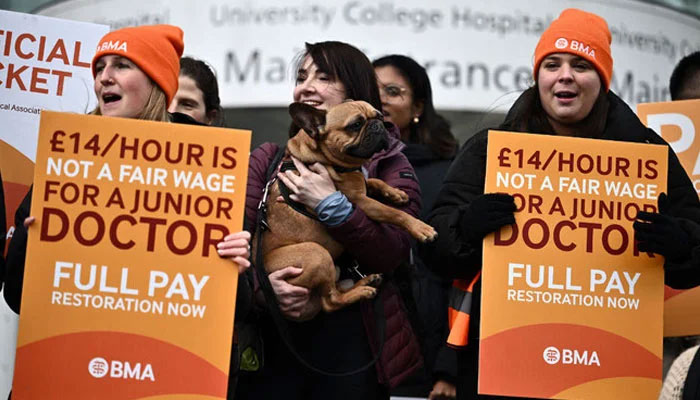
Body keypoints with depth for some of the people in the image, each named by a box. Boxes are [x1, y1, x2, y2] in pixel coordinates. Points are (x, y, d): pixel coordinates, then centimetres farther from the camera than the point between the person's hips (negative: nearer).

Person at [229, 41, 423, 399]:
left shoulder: (388, 164, 1)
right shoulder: (267, 159, 8)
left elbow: (394, 253, -11)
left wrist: (331, 204, -19)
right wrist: (262, 283, -21)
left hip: (350, 344, -1)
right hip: (271, 340, 2)